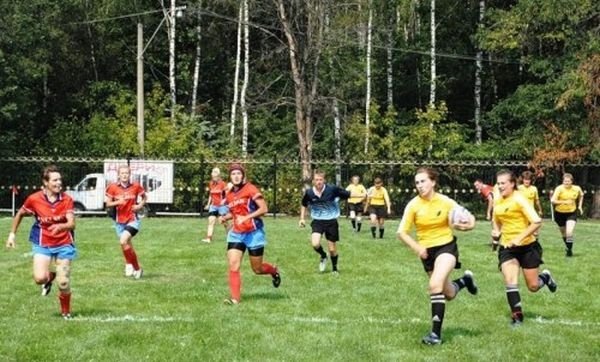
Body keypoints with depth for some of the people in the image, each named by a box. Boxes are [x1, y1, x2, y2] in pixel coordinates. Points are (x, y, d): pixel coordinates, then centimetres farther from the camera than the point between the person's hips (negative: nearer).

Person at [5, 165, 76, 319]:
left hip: (64, 244, 0)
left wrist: (61, 226, -44)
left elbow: (72, 224, -22)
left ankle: (66, 312, 25)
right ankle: (49, 277, 20)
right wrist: (12, 234, 9)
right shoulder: (34, 199, -11)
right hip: (42, 244, 0)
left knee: (63, 282, -2)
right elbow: (20, 214, 8)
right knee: (40, 278, -19)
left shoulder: (67, 200, -12)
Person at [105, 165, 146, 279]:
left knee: (123, 241, -24)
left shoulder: (135, 186, -4)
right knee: (128, 247, 11)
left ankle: (129, 264, -4)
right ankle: (137, 268, 29)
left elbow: (144, 197, 12)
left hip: (132, 220, -3)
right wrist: (117, 202, -19)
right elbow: (108, 203, -1)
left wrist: (140, 205, -6)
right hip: (119, 221, 3)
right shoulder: (113, 187, -3)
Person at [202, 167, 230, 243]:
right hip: (213, 206, 5)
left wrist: (224, 200, -24)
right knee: (211, 220, -8)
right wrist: (208, 204, 16)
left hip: (221, 205, -5)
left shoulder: (223, 184, -10)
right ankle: (209, 238, -12)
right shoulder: (211, 184, 7)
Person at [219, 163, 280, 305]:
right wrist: (225, 217, 4)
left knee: (257, 269, 6)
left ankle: (274, 271, 39)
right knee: (233, 265, -12)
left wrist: (246, 218, -22)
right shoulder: (229, 195, 8)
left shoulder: (250, 189, -11)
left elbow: (264, 209, -15)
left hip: (254, 233, -5)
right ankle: (235, 298, -7)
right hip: (236, 234, 5)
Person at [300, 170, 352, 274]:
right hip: (317, 221, 1)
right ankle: (323, 256, 14)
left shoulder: (332, 189, -16)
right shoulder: (309, 193, -8)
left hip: (331, 221, -1)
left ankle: (334, 268, 34)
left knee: (332, 249, 6)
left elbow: (348, 194, -8)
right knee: (315, 244, -21)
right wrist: (302, 218, 8)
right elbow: (304, 205, 13)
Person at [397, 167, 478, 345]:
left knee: (435, 285, -27)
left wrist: (469, 223, -23)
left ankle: (436, 333, -19)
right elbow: (402, 232, -9)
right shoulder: (413, 205, -11)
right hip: (427, 251, 3)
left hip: (446, 246, -3)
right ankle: (465, 280, 49)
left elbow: (464, 219, 1)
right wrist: (416, 247, -25)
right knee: (449, 294, 12)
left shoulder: (446, 202, -11)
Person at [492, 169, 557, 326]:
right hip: (507, 247, 4)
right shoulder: (497, 202, 3)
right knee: (510, 281, -16)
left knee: (533, 287, 5)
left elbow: (537, 222, -23)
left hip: (527, 246, -4)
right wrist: (496, 232, 1)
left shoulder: (519, 200, -16)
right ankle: (517, 316, -6)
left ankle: (545, 277, 39)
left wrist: (519, 238, -28)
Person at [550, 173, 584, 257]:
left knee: (569, 232, -17)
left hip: (572, 213, 0)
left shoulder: (577, 189, -8)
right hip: (560, 213, 0)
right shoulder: (559, 189, -19)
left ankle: (569, 249, -2)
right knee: (563, 233, 17)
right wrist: (564, 202, -34)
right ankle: (567, 246, 43)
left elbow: (581, 195, 17)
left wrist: (580, 206, 10)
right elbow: (553, 200, -27)